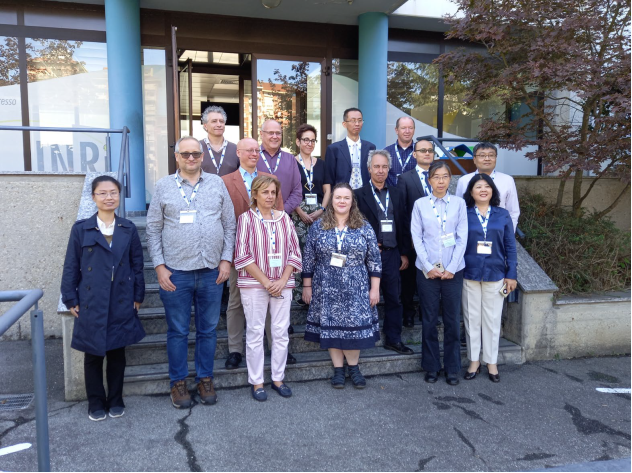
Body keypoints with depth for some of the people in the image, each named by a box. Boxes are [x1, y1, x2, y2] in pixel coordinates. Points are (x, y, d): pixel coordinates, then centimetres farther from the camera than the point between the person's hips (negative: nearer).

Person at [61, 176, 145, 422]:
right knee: (93, 355, 9)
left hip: (121, 304, 1)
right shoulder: (81, 229, -1)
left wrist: (138, 296, 4)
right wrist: (71, 299, -1)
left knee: (117, 353, 11)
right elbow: (71, 267, 1)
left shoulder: (128, 229, 4)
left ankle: (115, 400, 26)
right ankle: (96, 403, 24)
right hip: (91, 304, -1)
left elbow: (137, 265, 7)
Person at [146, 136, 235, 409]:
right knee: (178, 331, 9)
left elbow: (229, 225, 8)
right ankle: (178, 382, 24)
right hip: (176, 272, -1)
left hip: (212, 271, 2)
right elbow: (153, 230, 3)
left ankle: (205, 380, 26)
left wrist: (226, 259, 0)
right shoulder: (164, 186, 3)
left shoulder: (217, 184, 7)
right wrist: (159, 266, -4)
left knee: (208, 330, 11)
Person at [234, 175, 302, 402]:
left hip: (282, 284, 3)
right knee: (255, 333, 4)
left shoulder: (284, 218, 7)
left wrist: (282, 280, -7)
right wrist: (266, 282, -12)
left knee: (281, 332, 8)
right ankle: (256, 382, 17)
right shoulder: (246, 218, -3)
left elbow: (295, 252, 6)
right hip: (254, 285, -3)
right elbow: (242, 256, -9)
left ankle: (278, 378, 23)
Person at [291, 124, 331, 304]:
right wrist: (300, 212, -11)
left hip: (319, 212, 3)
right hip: (298, 213, -3)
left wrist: (321, 209, -4)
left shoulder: (321, 164, 14)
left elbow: (327, 190, 11)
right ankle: (300, 293, 1)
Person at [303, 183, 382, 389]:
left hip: (356, 290, 0)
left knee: (355, 326, 0)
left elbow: (374, 261, 1)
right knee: (330, 326, 5)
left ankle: (353, 367, 20)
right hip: (327, 290, 1)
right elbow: (308, 259, 4)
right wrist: (307, 286, 3)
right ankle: (338, 369, 19)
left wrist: (374, 288, -2)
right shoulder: (318, 227, 2)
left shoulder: (364, 228, 1)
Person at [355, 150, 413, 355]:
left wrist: (404, 253, 8)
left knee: (393, 298, 8)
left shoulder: (396, 194, 11)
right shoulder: (359, 194, -1)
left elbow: (403, 225, 11)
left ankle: (393, 339, 19)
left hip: (392, 254, 4)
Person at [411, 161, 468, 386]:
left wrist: (451, 268, -8)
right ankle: (431, 367, 20)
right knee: (429, 319, 6)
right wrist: (429, 267, -8)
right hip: (427, 270, 0)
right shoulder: (420, 204, 2)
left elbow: (462, 238, 0)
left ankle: (452, 368, 19)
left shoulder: (459, 203, 3)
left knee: (453, 319, 5)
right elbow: (417, 238, 0)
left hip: (453, 271, 0)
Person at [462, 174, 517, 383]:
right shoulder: (464, 214, -1)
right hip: (469, 274, -1)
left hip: (495, 274, 1)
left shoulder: (503, 215, 2)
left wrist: (512, 274, -1)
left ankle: (492, 362, 22)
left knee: (492, 319, 9)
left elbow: (510, 247, 3)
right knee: (472, 318, 8)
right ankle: (474, 361, 21)